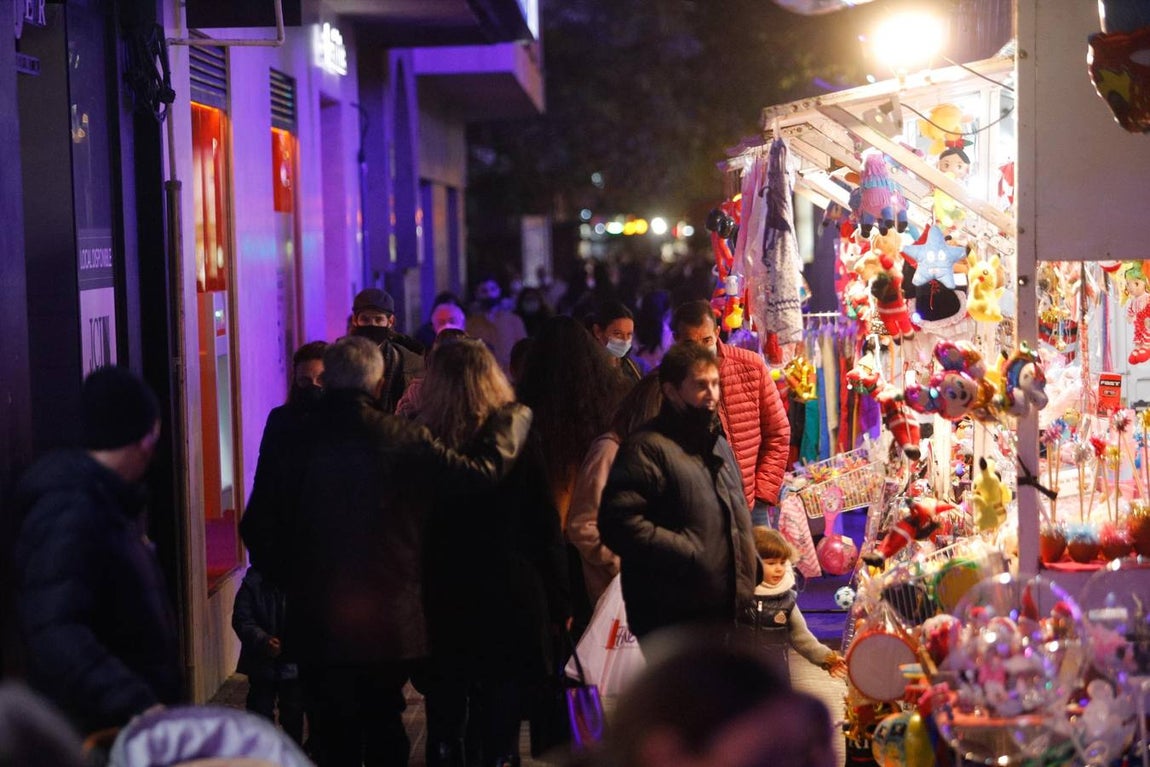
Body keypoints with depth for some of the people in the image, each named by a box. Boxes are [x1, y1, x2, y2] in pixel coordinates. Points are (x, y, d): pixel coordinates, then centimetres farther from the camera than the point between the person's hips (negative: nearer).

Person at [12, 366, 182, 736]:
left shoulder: (109, 501, 10)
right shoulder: (69, 515, -23)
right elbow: (55, 635, -35)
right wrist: (136, 707, -44)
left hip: (129, 723, 10)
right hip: (97, 732, -10)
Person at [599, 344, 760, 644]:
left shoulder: (718, 444, 19)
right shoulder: (647, 448, -13)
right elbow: (620, 523, -25)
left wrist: (750, 563, 15)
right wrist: (687, 553, -24)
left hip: (723, 612, 10)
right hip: (673, 618, -10)